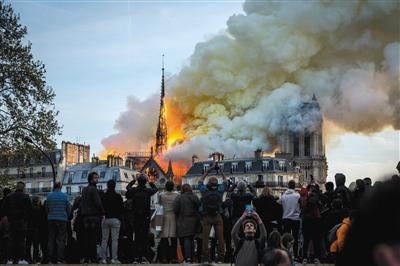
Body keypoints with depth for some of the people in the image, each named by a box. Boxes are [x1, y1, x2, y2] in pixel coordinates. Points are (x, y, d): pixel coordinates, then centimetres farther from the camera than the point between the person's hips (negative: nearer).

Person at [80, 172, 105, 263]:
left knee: (86, 238, 8)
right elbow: (98, 203, -15)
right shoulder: (94, 189, -9)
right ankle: (93, 257, -7)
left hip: (85, 216, 8)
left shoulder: (84, 190, 16)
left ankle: (86, 257, 8)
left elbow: (81, 204, 18)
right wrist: (102, 214, -6)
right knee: (94, 238, -6)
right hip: (94, 215, -8)